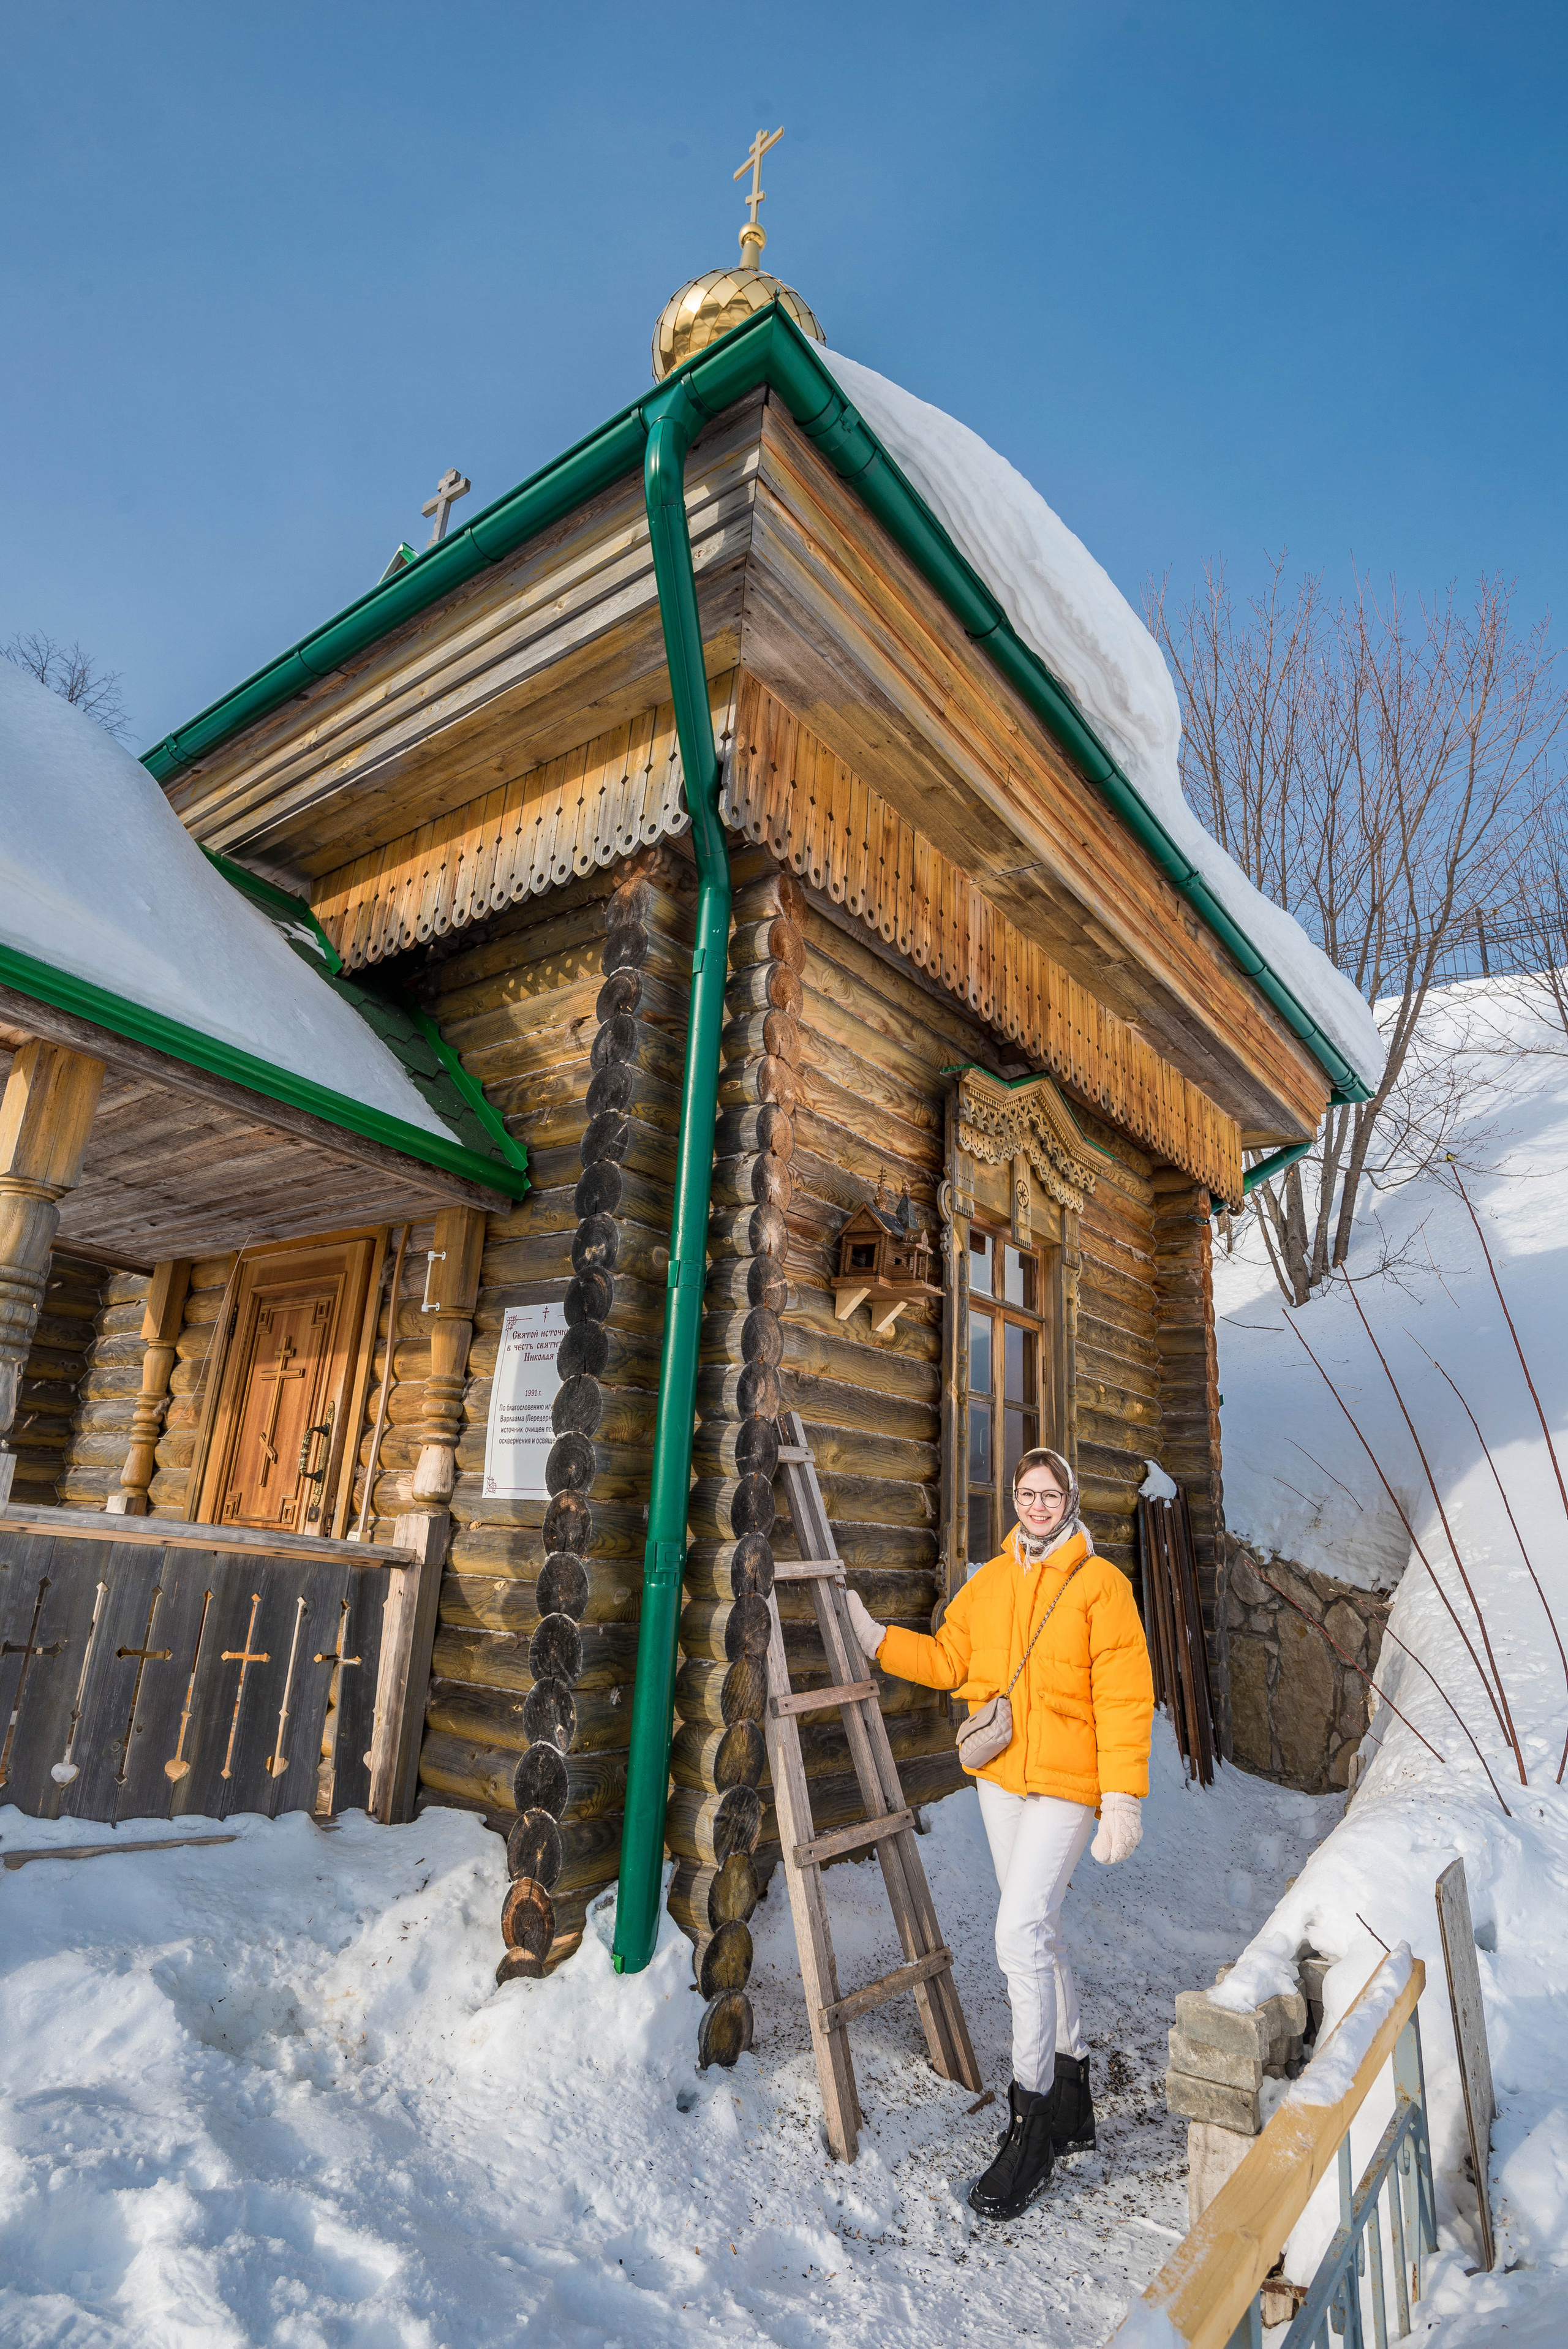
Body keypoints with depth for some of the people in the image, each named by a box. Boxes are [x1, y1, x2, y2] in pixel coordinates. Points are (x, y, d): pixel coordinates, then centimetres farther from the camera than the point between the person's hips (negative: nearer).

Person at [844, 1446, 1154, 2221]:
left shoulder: (1100, 1584, -9)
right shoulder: (987, 1583, 6)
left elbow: (1124, 1696, -11)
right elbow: (948, 1661, 8)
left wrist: (1123, 1796, -15)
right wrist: (876, 1638, -2)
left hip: (1066, 1780, -6)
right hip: (999, 1776, 6)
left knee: (1020, 1933, -12)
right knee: (1038, 1932, 17)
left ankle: (1031, 2125, 3)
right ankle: (1072, 2090, 35)